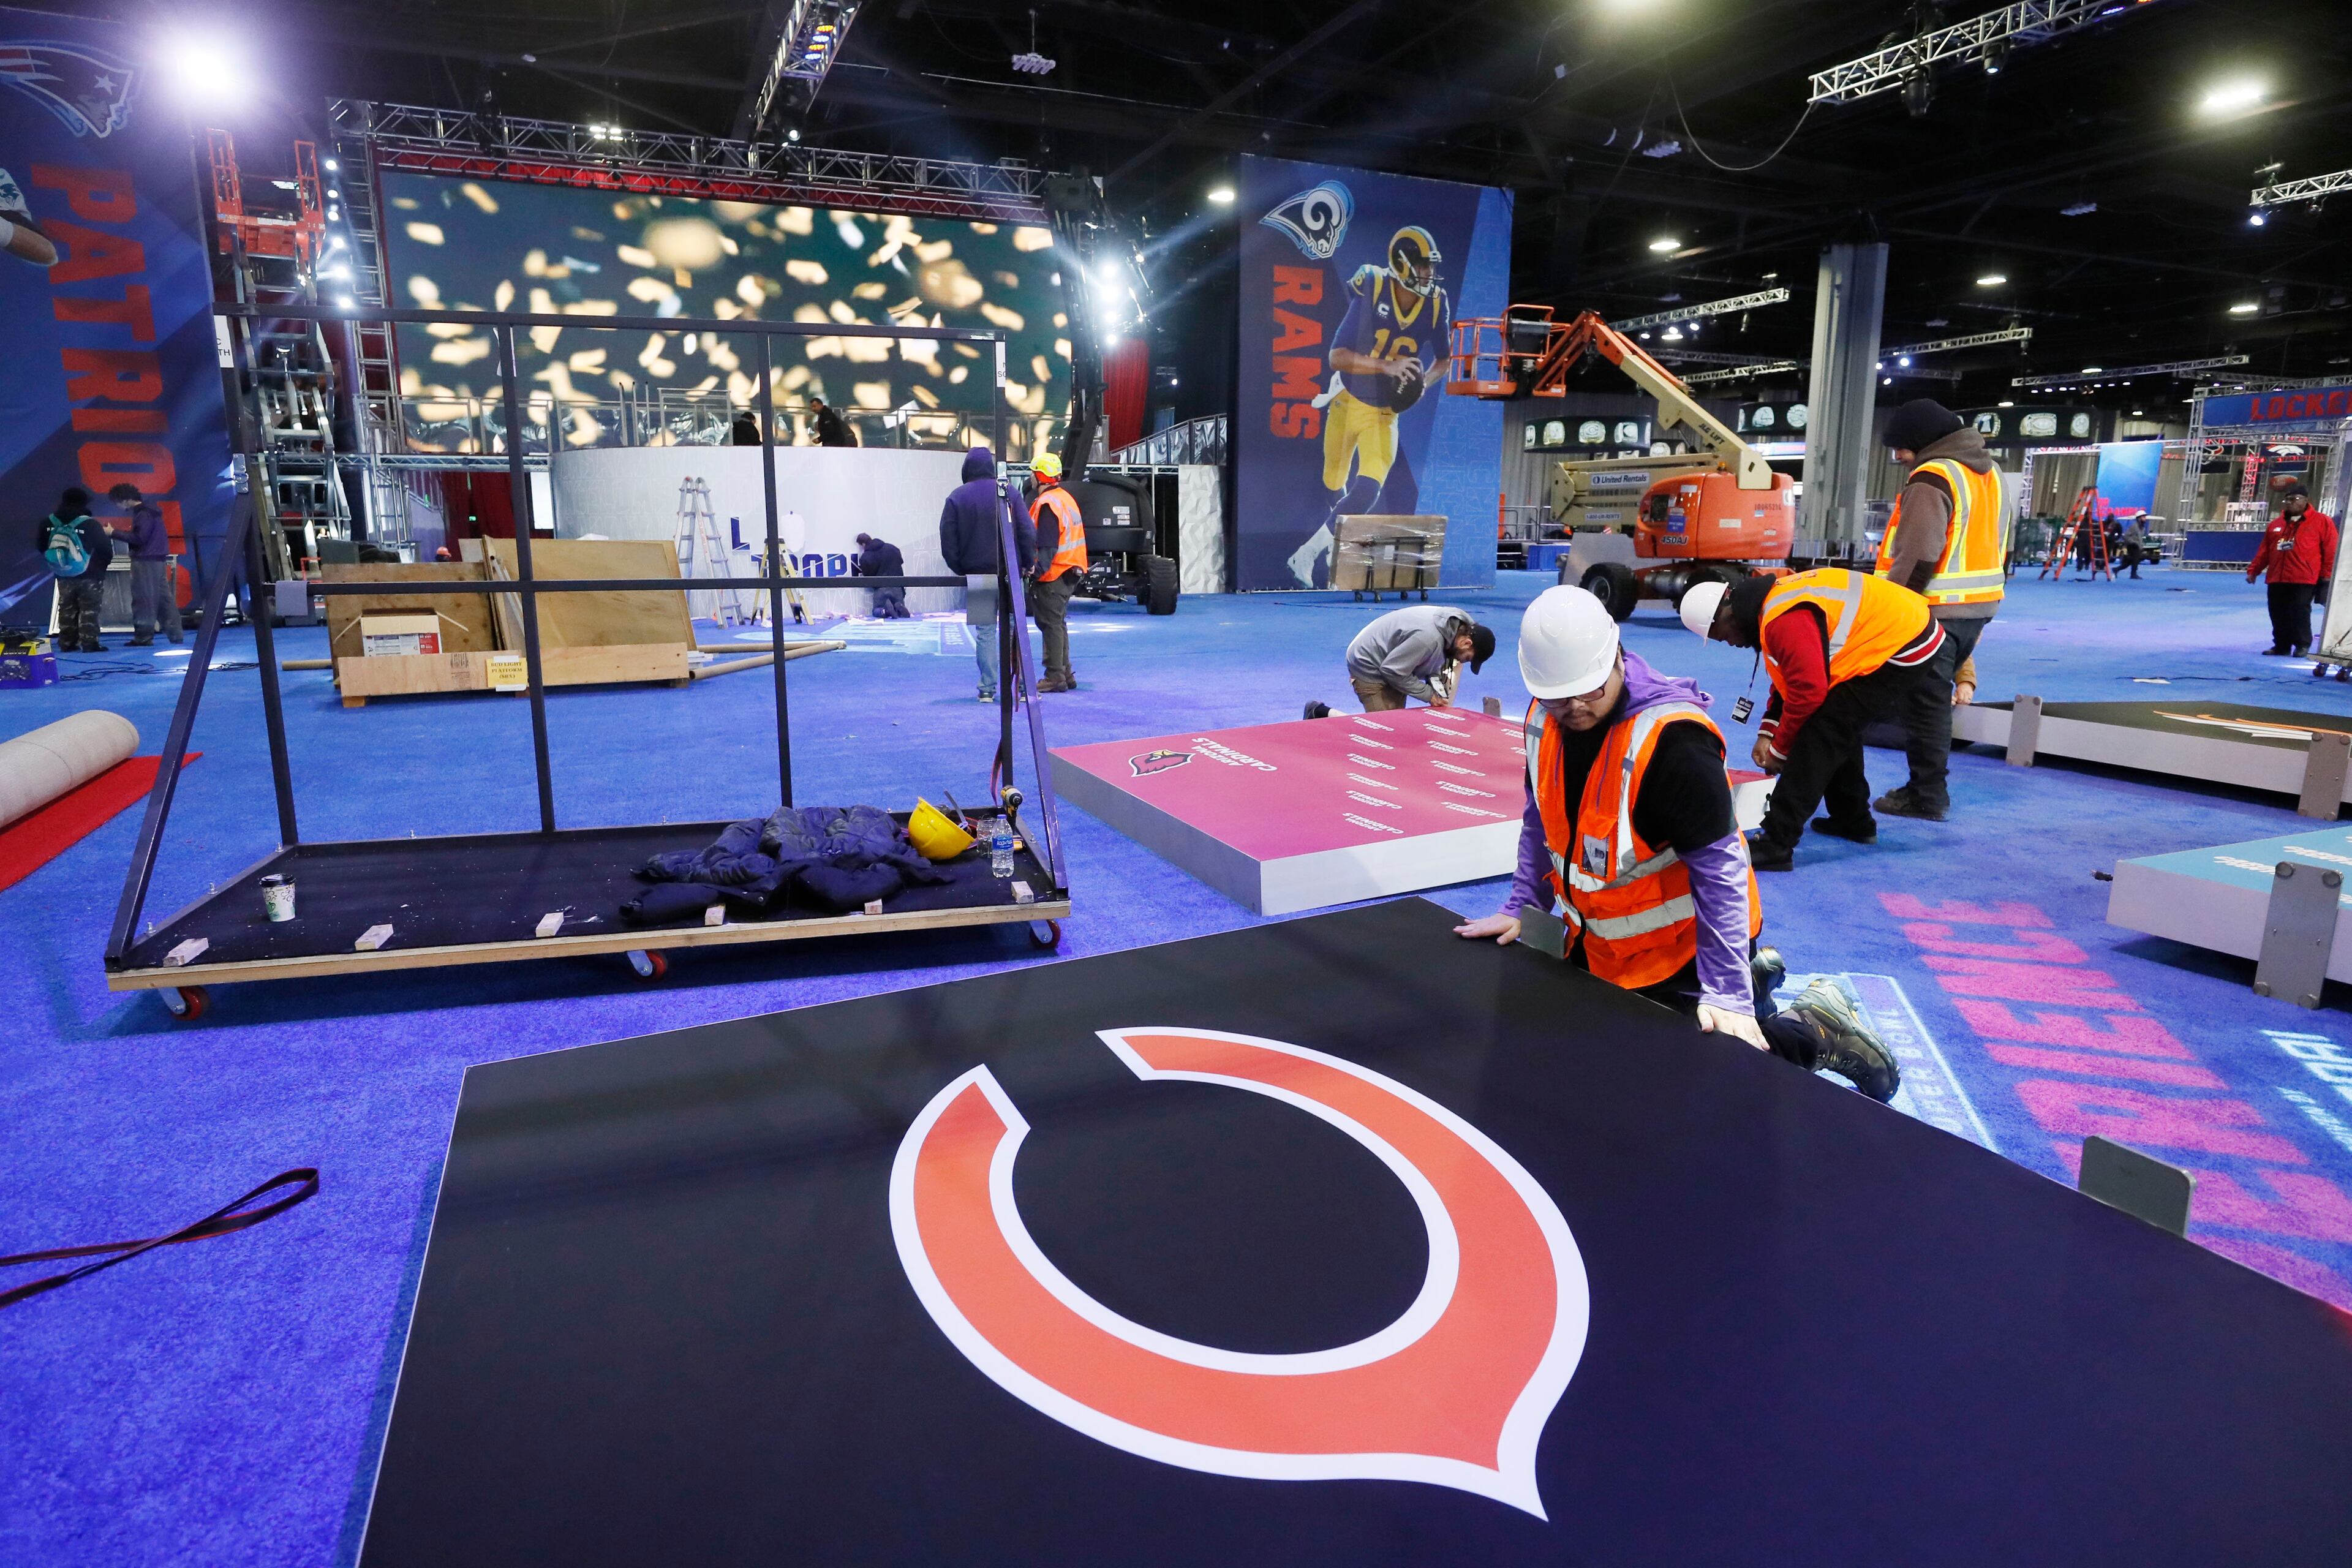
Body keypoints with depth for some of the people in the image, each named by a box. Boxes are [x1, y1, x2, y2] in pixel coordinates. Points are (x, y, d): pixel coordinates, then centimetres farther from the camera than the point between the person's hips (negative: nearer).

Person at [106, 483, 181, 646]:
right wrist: (118, 532, 8)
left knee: (143, 599, -5)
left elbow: (138, 538, -19)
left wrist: (114, 532, -12)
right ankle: (175, 634, 10)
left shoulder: (143, 514, -14)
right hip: (157, 559, 9)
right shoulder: (148, 510, 15)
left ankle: (143, 636, -2)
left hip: (146, 561, -9)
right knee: (164, 597, 9)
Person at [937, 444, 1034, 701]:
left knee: (984, 632, 4)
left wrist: (960, 570, 10)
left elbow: (948, 541, -1)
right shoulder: (1008, 493, 0)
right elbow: (1028, 532, -4)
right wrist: (1028, 564, 8)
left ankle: (987, 688, 4)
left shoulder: (957, 498, 0)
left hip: (977, 575, 0)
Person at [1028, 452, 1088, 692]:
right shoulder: (1067, 498, 15)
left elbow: (1048, 546, -23)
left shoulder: (1048, 504, -16)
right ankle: (1065, 674, 22)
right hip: (1070, 572, 10)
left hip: (1053, 575, -10)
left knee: (1051, 623, -5)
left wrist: (1038, 569, -25)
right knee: (1058, 623, 17)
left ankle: (1055, 676, -3)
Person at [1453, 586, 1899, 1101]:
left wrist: (1728, 995, -27)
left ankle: (1814, 1033, 12)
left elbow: (1720, 868, -27)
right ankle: (1747, 979, 31)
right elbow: (1541, 824, 9)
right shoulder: (1546, 720, -6)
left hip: (1676, 950, -8)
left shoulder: (1671, 738, -29)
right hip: (1599, 944, 8)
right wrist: (1520, 910, 5)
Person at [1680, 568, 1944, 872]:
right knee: (1840, 727, 21)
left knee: (1818, 736, -14)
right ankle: (1854, 821, 35)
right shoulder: (1769, 603, 8)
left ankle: (1776, 846, -15)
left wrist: (1779, 750, -11)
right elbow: (1791, 678, 16)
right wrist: (1767, 733, 7)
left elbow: (1809, 690, -25)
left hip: (1902, 650, -11)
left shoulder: (1785, 620, -25)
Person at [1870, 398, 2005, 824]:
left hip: (1934, 610, -10)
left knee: (1923, 704, -1)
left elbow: (1917, 558, -23)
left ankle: (1927, 796, 5)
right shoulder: (1987, 471, 14)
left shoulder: (1932, 478, -17)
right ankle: (1929, 787, 26)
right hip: (1978, 606, 10)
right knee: (1936, 700, 18)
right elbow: (1988, 541, 21)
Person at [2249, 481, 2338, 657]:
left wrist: (2327, 574, -7)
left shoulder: (2322, 522, 2)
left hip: (2304, 580, -5)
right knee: (2278, 614, 7)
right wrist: (2253, 570, 11)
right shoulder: (2276, 523, 16)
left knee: (2300, 612, -7)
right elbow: (2264, 550, 17)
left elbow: (2331, 550, -2)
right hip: (2277, 579, 5)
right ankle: (2282, 645, 17)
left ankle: (2302, 645, 5)